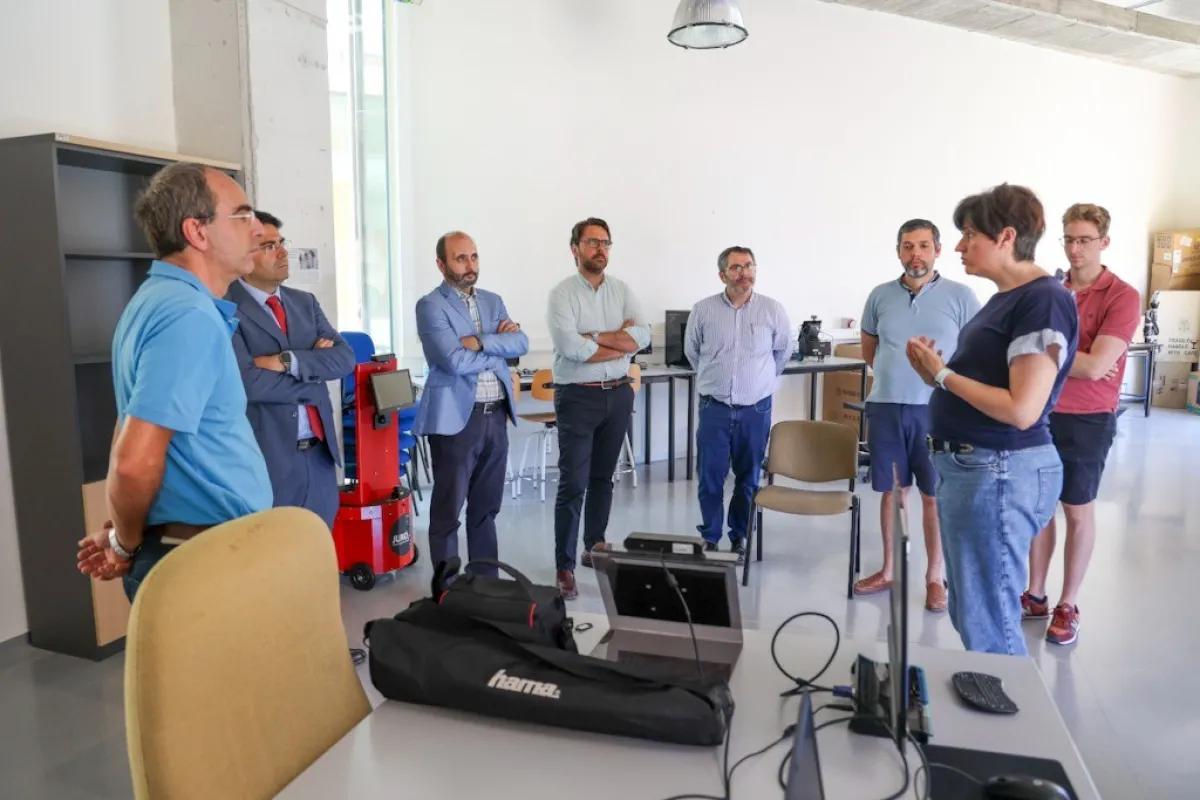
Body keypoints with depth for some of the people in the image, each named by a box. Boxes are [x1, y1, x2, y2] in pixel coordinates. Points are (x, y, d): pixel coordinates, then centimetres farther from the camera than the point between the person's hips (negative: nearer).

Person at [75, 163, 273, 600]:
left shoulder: (163, 297, 10)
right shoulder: (189, 315, -22)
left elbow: (137, 426, 16)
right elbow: (134, 463, -28)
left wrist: (127, 539, 15)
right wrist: (126, 546, -9)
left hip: (192, 549, 9)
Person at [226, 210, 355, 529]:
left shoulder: (305, 301, 10)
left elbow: (344, 357, 0)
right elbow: (247, 382, -19)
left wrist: (288, 362, -15)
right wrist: (314, 370, -8)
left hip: (320, 451, 6)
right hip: (269, 455, -5)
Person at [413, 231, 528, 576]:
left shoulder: (493, 301, 14)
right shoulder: (430, 306, -6)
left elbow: (521, 343, 0)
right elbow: (455, 360, -18)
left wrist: (480, 341, -14)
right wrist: (498, 345, -4)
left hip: (496, 415, 6)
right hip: (456, 417, -6)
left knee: (486, 506, 15)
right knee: (447, 509, 5)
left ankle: (486, 580, 27)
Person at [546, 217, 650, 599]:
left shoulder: (622, 290, 8)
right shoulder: (562, 293, -7)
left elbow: (643, 336, -7)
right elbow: (570, 348, -21)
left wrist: (594, 336, -15)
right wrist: (621, 343, -11)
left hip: (618, 395, 5)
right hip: (578, 397, -5)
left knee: (603, 478, 15)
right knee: (573, 484, -4)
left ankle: (595, 548, 30)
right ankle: (564, 565, 4)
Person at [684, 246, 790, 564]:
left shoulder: (773, 310, -3)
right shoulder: (703, 310, -3)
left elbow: (783, 351, 12)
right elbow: (692, 351, 12)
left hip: (756, 409, 0)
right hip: (715, 408, 0)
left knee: (748, 478, 10)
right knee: (710, 476, 3)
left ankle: (739, 538, 25)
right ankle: (710, 537, 19)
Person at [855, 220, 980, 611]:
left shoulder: (960, 296, -2)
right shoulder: (880, 296, 6)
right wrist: (895, 375, 10)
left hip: (937, 410, -2)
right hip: (886, 408, 3)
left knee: (935, 496, 5)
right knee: (892, 491, 12)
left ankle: (935, 576, 19)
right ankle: (888, 570, 24)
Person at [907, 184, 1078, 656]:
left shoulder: (1043, 300, -16)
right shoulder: (1007, 297, 13)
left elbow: (1021, 410, -23)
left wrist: (942, 373, -13)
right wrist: (937, 374, -1)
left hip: (999, 473, -10)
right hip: (969, 465, 10)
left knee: (987, 625, 1)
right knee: (968, 611, 20)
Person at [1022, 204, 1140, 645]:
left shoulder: (1122, 297, -10)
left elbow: (1095, 365, -20)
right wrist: (1077, 362, -4)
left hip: (1087, 420, -5)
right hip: (1041, 414, 5)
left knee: (1078, 512, 7)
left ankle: (1067, 606, 20)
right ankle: (1035, 595, 25)